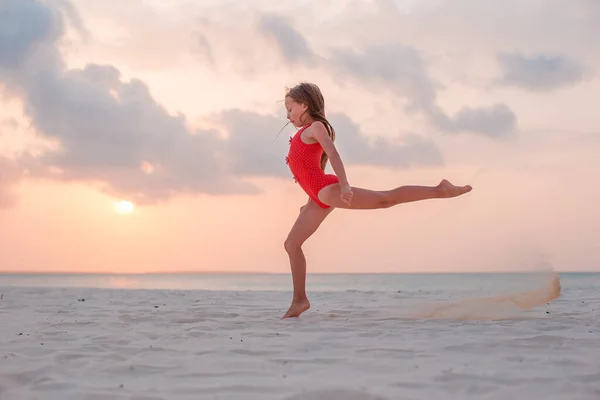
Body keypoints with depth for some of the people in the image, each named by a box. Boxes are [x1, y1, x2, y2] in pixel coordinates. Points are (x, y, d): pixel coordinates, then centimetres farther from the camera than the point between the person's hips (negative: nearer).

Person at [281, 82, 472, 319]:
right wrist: (311, 202, 31)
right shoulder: (304, 135, 27)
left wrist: (344, 184, -31)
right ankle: (299, 300, 5)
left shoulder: (315, 127, -1)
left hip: (328, 190, -9)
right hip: (319, 197, 10)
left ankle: (439, 190, -11)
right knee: (292, 244, 5)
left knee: (385, 199, -15)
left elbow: (333, 154, -17)